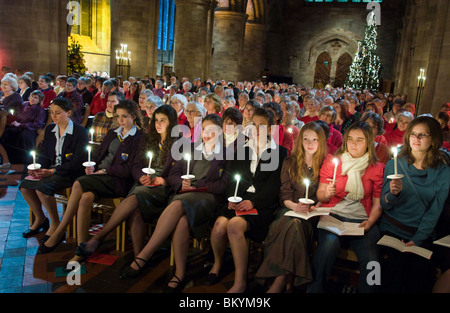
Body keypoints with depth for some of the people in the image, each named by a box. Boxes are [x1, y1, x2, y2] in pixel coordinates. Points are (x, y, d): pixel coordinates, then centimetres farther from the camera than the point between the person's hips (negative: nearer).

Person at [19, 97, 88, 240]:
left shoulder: (80, 131, -10)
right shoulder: (50, 129, 12)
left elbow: (77, 162, -15)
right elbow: (45, 154, 13)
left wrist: (53, 171, -19)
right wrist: (39, 168, -9)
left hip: (70, 172, -7)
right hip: (51, 169, 7)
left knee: (42, 187, -28)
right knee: (25, 186, -13)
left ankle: (55, 223, -8)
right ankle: (40, 219, 9)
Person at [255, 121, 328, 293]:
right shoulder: (290, 162, 13)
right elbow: (285, 193, 8)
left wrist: (314, 207, -13)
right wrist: (294, 206, -12)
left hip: (313, 213, -1)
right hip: (290, 208, 2)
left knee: (296, 223, -34)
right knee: (291, 223, -34)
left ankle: (279, 283, -34)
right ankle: (287, 282, -30)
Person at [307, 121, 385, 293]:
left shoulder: (377, 168, 10)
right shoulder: (332, 161, 9)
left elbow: (378, 203, 11)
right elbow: (320, 195, 10)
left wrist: (369, 222, -7)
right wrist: (326, 194, -13)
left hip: (361, 219, 1)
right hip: (334, 215, -1)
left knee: (371, 258, -25)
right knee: (329, 244, -32)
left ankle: (367, 290, 1)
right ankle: (315, 289, -13)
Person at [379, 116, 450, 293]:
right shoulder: (394, 165, 3)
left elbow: (434, 212, 0)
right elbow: (384, 205, 1)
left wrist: (417, 240, -11)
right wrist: (392, 194, -22)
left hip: (422, 233, 1)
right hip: (392, 229, 0)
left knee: (420, 271, -21)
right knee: (395, 265, -24)